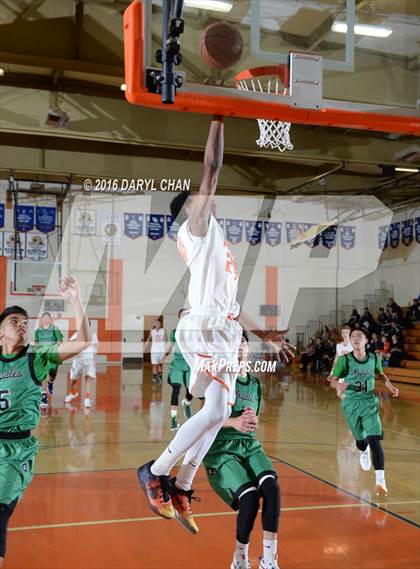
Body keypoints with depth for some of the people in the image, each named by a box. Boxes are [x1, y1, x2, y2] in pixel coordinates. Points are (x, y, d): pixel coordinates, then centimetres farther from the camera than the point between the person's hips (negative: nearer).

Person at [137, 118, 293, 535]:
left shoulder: (212, 240, 28)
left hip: (224, 330, 10)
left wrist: (263, 334, 27)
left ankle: (180, 488, 14)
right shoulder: (196, 225, 3)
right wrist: (218, 120, -2)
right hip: (207, 329, -10)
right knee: (216, 411, -16)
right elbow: (212, 168, -8)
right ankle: (155, 472, -3)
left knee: (218, 412, 8)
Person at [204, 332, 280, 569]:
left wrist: (253, 421, -4)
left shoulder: (255, 384, 12)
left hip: (249, 445, 5)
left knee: (272, 487, -24)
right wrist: (234, 422, -25)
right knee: (250, 497, -25)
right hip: (220, 449, -5)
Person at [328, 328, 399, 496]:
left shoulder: (375, 358, -4)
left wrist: (390, 385, -2)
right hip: (351, 404, 0)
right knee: (361, 440, 13)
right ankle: (364, 452, 53)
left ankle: (380, 481, -12)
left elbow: (381, 373, 16)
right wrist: (339, 385, -31)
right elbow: (333, 381, -7)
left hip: (370, 403, 0)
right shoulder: (344, 360, -11)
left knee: (374, 440, -13)